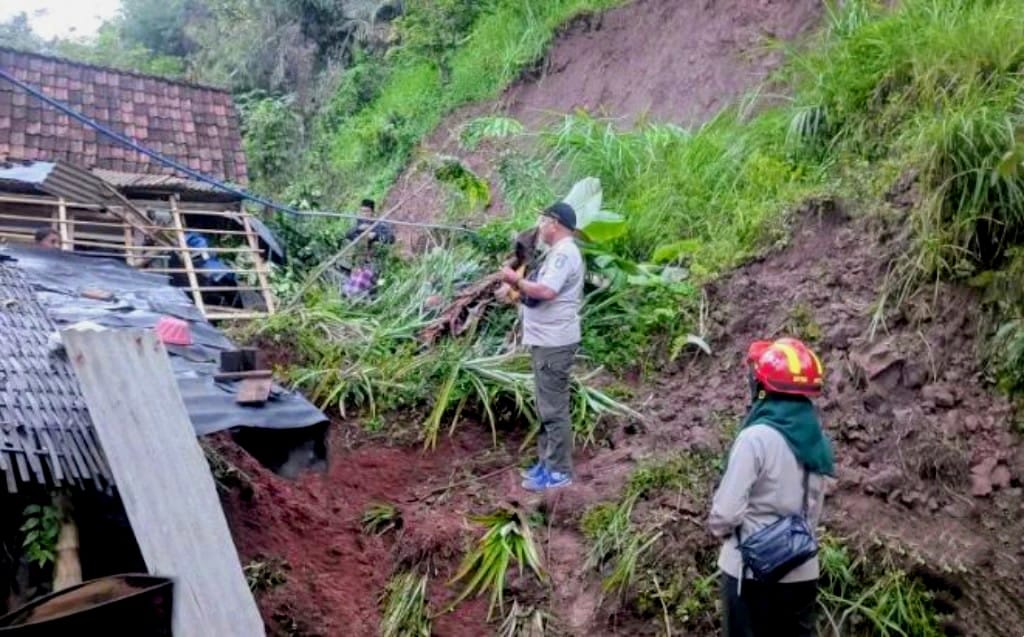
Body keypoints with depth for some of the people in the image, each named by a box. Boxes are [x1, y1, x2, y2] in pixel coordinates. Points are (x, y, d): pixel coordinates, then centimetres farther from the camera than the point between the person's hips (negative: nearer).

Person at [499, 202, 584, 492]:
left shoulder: (564, 253, -15)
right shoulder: (559, 252, 18)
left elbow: (546, 291, -28)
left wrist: (516, 279, -14)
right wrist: (520, 289, 3)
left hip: (554, 343, -11)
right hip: (546, 340, 11)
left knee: (554, 408, -4)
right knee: (547, 407, 16)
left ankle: (559, 471, 3)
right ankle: (547, 463, 25)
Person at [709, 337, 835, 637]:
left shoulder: (756, 437, -19)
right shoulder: (817, 440, 2)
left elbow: (727, 509, -18)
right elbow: (814, 508, 9)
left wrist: (720, 528, 2)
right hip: (802, 570, 6)